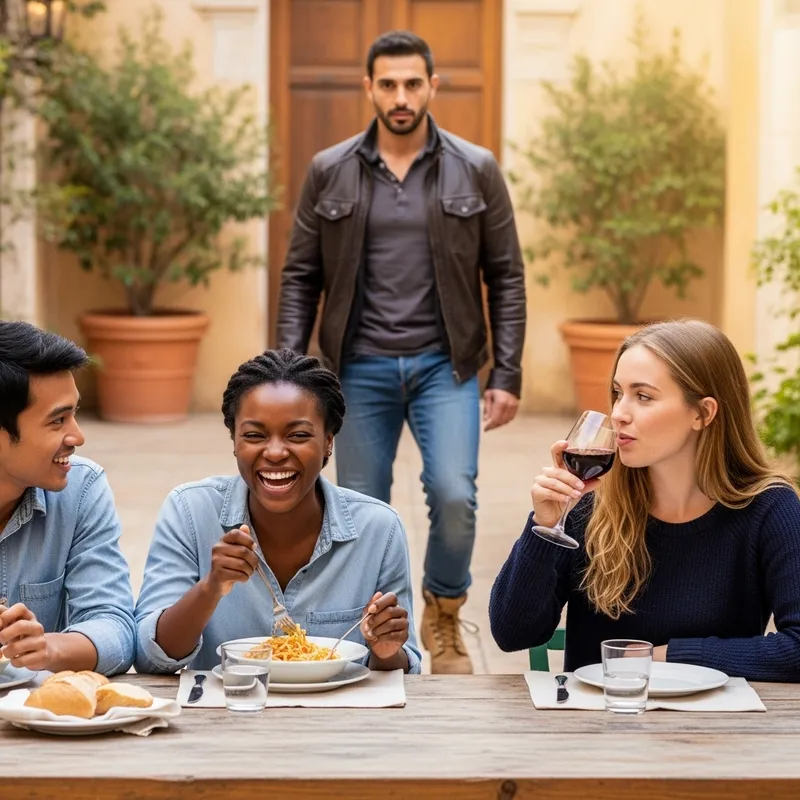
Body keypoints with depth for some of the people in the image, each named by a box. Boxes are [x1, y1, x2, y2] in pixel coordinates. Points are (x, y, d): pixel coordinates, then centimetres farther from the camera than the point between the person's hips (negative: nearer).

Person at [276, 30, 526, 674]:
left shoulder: (476, 171, 1)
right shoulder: (330, 173, 3)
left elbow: (506, 279, 2)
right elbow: (301, 278, 6)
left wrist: (508, 376, -4)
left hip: (445, 363, -1)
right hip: (361, 368, 1)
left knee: (454, 494, -17)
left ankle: (444, 617, 9)